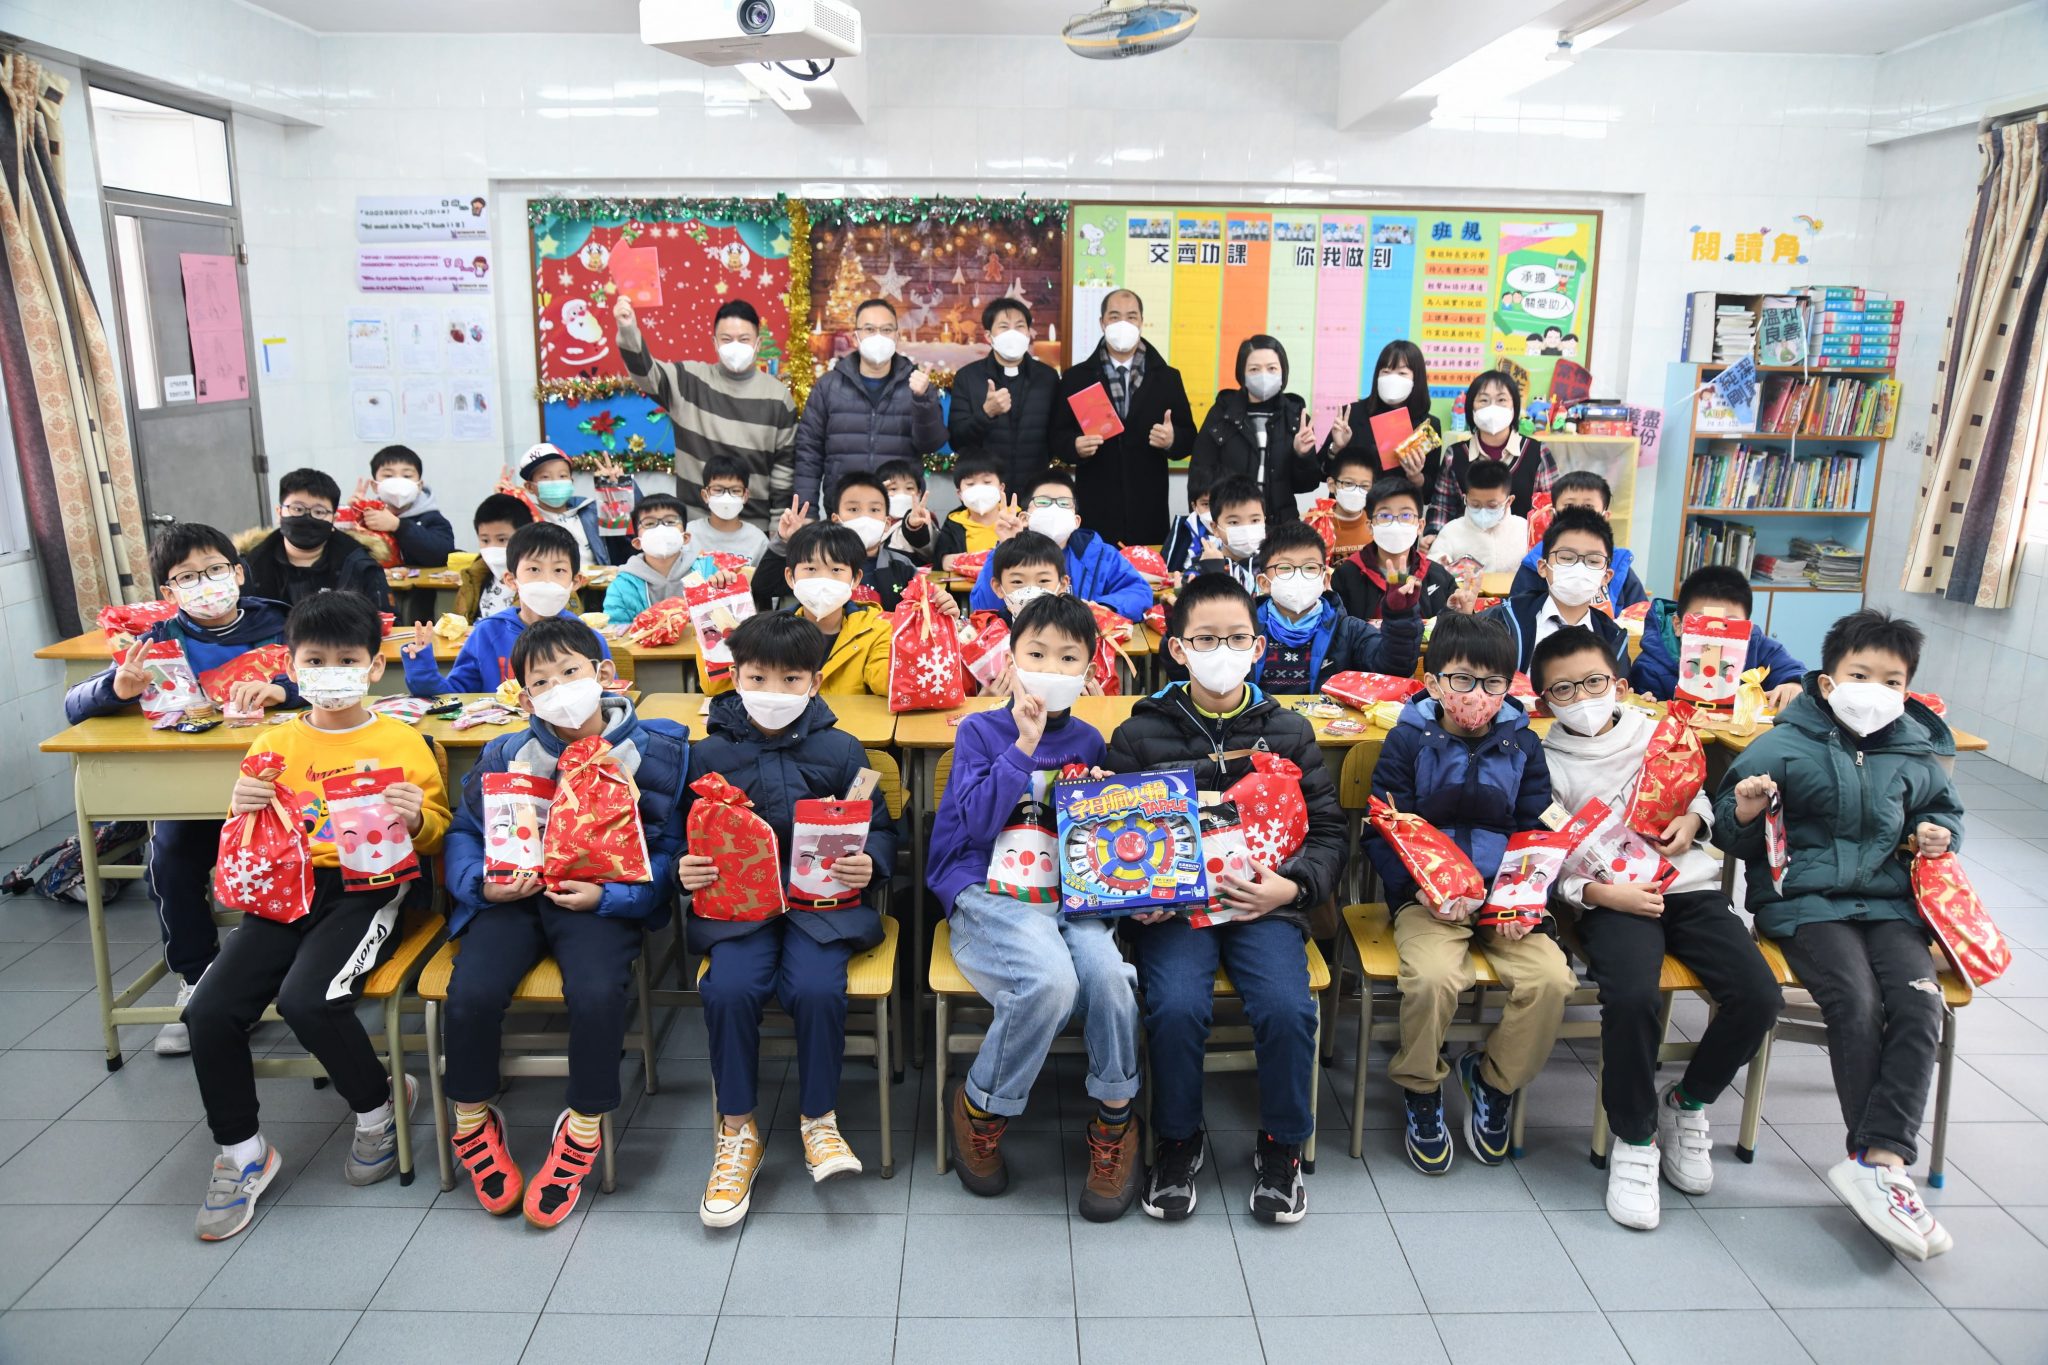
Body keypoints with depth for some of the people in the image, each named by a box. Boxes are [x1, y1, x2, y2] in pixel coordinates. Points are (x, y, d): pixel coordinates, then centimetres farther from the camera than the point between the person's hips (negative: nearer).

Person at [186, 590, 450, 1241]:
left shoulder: (403, 743, 2)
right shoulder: (274, 744, 12)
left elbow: (437, 833, 5)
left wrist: (417, 817, -18)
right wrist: (242, 808, -2)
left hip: (368, 889, -4)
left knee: (307, 998, -28)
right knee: (210, 1011, -14)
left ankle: (380, 1106, 2)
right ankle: (242, 1152, 10)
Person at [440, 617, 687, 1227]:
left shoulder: (653, 754, -4)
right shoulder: (505, 757, 5)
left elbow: (669, 852, -5)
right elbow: (463, 833, 12)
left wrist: (607, 895, -19)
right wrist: (483, 883, -9)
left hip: (602, 899, -2)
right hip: (515, 896, 3)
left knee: (597, 993, -30)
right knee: (471, 993, -22)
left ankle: (582, 1133, -4)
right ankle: (472, 1125, 8)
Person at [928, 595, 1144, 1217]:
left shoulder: (1088, 741, 15)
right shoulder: (980, 731, 4)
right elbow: (979, 823, -10)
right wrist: (1023, 745, -13)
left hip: (1070, 894, 3)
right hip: (988, 892, -3)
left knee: (1105, 971, -29)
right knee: (1050, 980, -32)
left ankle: (1114, 1121, -3)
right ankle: (979, 1111, -4)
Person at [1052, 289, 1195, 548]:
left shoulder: (1167, 377, 9)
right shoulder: (1075, 377, 7)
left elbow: (1188, 438, 9)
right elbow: (1057, 437, 4)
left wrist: (1172, 440, -14)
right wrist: (1076, 445, -17)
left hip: (1148, 509, 1)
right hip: (1094, 507, -1)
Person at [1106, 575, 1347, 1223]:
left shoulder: (1288, 732, 10)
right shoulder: (1140, 736, 6)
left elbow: (1328, 829, 12)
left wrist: (1292, 885, -6)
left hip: (1264, 903, 1)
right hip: (1173, 903, -1)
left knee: (1288, 1008, -24)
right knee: (1177, 1006, -26)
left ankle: (1282, 1146, 6)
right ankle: (1178, 1140, 3)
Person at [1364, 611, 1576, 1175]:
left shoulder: (1521, 743, 7)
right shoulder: (1408, 741, -1)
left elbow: (1539, 832, 7)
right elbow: (1382, 833, -4)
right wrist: (1421, 890, -18)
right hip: (1429, 896, -3)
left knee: (1550, 978, -21)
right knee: (1432, 976, -30)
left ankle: (1494, 1081, 7)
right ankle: (1421, 1092, -1)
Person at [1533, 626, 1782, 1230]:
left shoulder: (1657, 733, 13)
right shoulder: (1548, 764, 3)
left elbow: (1696, 790, 27)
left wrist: (1691, 821, 4)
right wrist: (1600, 893, -15)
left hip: (1690, 886, 4)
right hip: (1613, 899, -4)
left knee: (1758, 995, -17)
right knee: (1633, 996, -32)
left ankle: (1687, 1102, 12)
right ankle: (1634, 1139, -8)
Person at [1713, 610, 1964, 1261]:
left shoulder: (1917, 756, 9)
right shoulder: (1784, 746, -2)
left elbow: (1943, 809, 29)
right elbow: (1735, 837, 3)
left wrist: (1940, 833, 7)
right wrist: (1745, 814, -19)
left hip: (1889, 901, 4)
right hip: (1804, 899, -4)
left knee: (1920, 1003, -21)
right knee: (1856, 1001, -24)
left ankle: (1876, 1160, -20)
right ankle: (1887, 1162, -13)